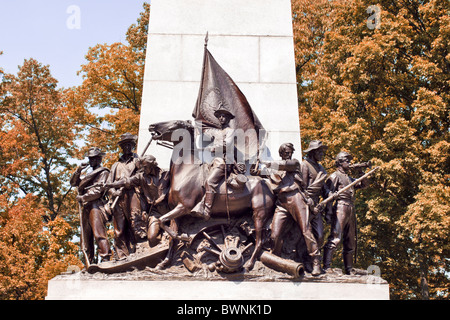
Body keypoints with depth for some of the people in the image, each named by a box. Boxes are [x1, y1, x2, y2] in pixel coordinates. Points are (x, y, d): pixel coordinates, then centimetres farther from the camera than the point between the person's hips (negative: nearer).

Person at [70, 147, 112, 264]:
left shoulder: (103, 172, 5)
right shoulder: (89, 174, 30)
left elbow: (97, 191, -7)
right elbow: (73, 183, 26)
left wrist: (82, 198, -8)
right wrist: (78, 171, 11)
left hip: (96, 206, -8)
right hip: (85, 208, 8)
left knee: (99, 234, -20)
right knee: (86, 239, 3)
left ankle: (106, 260, -27)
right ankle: (89, 264, 2)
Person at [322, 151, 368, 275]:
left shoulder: (350, 178, 28)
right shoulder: (335, 175, 3)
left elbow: (364, 184, 29)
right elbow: (328, 193, -6)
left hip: (351, 211, 9)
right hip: (341, 208, -9)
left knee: (350, 242, 10)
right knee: (335, 238, -20)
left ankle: (349, 269, 16)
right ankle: (326, 267, -25)